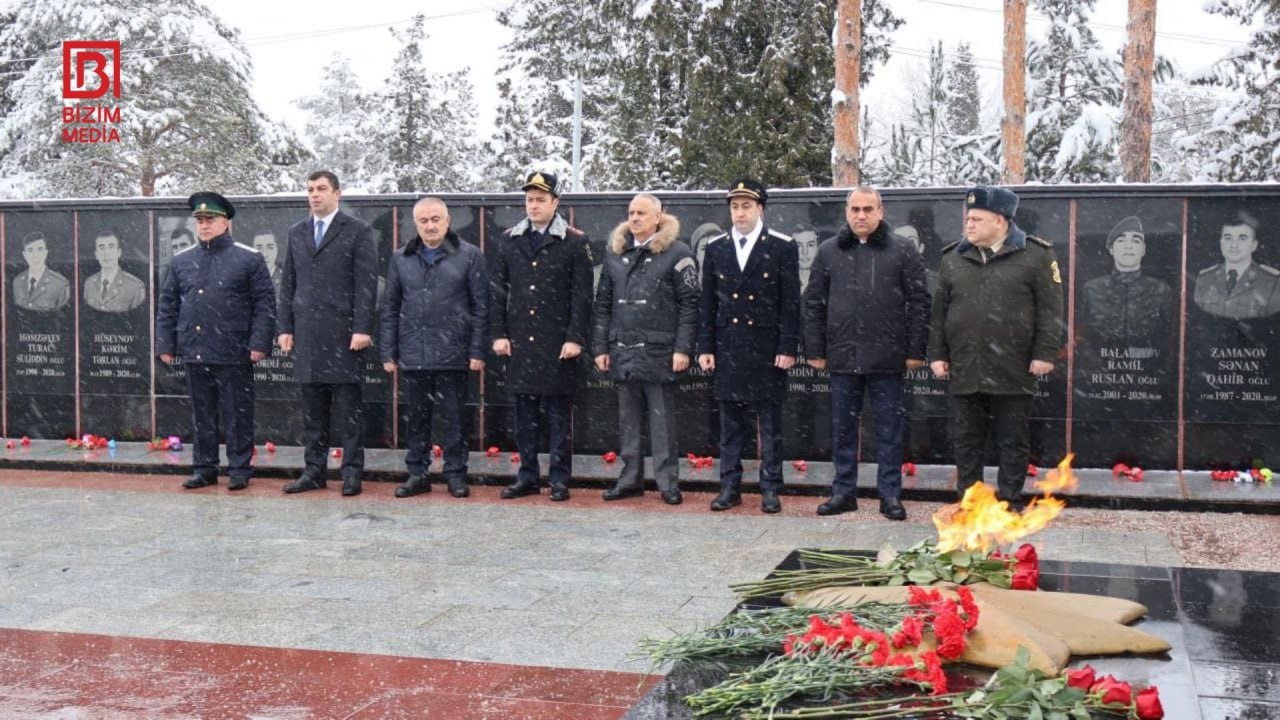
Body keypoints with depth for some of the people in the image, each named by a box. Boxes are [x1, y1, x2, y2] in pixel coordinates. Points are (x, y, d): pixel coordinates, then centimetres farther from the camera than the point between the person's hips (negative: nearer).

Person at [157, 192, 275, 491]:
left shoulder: (249, 259, 0)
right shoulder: (182, 261, 12)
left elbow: (265, 304, -3)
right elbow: (168, 306, 16)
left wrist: (259, 343, -10)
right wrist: (165, 345, 10)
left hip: (234, 354, -4)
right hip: (195, 354, 4)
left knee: (237, 415, 2)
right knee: (201, 415, 10)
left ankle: (239, 469, 11)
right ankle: (204, 468, 19)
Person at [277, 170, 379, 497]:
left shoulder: (357, 231, 0)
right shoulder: (297, 232, 16)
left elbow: (366, 283, -6)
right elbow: (288, 284, 16)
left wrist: (362, 329, -13)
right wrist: (285, 328, 9)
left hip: (344, 332, -5)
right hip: (307, 334, 5)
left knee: (349, 406, 0)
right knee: (312, 408, 9)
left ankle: (352, 471, 6)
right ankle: (314, 470, 15)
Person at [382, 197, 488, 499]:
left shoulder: (469, 256, 0)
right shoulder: (401, 259, 10)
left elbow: (481, 307, -2)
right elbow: (390, 309, 12)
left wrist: (478, 351, -7)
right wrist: (388, 352, 7)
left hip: (452, 355, -3)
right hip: (413, 356, 3)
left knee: (453, 419, 4)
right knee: (417, 418, 10)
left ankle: (456, 474, 14)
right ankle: (417, 474, 19)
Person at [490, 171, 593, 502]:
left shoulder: (575, 241, -1)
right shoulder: (509, 240, 9)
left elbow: (582, 295, -4)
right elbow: (499, 290, 11)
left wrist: (575, 338, -11)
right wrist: (499, 333, 3)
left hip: (558, 343, -3)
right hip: (520, 342, 3)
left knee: (559, 413, 3)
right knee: (524, 412, 8)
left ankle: (559, 479, 10)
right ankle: (527, 476, 17)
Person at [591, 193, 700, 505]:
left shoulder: (677, 253, -3)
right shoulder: (614, 253, 11)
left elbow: (689, 304, -6)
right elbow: (603, 303, 12)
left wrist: (683, 348, -13)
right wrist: (600, 347, 6)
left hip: (658, 350, -5)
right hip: (623, 350, 5)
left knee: (662, 418, 1)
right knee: (628, 418, 10)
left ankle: (668, 482, 7)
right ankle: (631, 479, 19)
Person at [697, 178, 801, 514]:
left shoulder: (782, 247, -1)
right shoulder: (716, 248, 9)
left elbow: (791, 302, -3)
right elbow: (708, 302, 10)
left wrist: (788, 347, -9)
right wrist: (705, 347, 5)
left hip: (768, 349, -3)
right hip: (728, 348, 3)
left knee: (770, 421, 3)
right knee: (730, 421, 7)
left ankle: (770, 488, 9)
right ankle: (730, 486, 15)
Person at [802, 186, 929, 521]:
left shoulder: (903, 250, 2)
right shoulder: (828, 251, 8)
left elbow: (918, 302, 1)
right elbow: (814, 303, 10)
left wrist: (915, 350, -5)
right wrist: (815, 350, 4)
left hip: (888, 356, -2)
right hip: (842, 355, 2)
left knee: (890, 429, 4)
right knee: (842, 428, 10)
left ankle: (890, 494, 13)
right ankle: (843, 492, 20)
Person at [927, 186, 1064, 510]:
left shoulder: (1036, 255, -1)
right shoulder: (954, 258, 10)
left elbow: (1050, 310, -3)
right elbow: (939, 311, 12)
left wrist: (1045, 353, -9)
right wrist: (937, 354, 7)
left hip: (1013, 372, -3)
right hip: (964, 372, 3)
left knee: (1013, 443, 6)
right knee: (967, 441, 9)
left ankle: (1009, 503, 17)